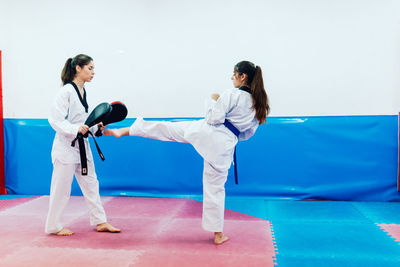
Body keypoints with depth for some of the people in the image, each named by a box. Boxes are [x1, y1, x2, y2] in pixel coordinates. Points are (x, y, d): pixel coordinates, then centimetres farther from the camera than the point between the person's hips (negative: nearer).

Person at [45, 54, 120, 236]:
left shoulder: (83, 92, 10)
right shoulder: (66, 91, -14)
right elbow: (55, 119, -18)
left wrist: (96, 127, 2)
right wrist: (75, 129, -28)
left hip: (82, 146, 9)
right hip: (66, 147, -8)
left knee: (91, 184, 12)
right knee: (61, 188, 2)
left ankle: (100, 222, 22)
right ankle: (53, 226, 19)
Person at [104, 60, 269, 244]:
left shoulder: (231, 94, -9)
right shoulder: (260, 103, 9)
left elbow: (214, 118, -12)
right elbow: (248, 132, 16)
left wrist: (213, 101, 5)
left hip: (207, 132, -4)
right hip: (224, 146, 4)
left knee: (167, 129, 13)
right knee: (215, 188, 12)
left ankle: (125, 130, 22)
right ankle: (218, 234, 17)